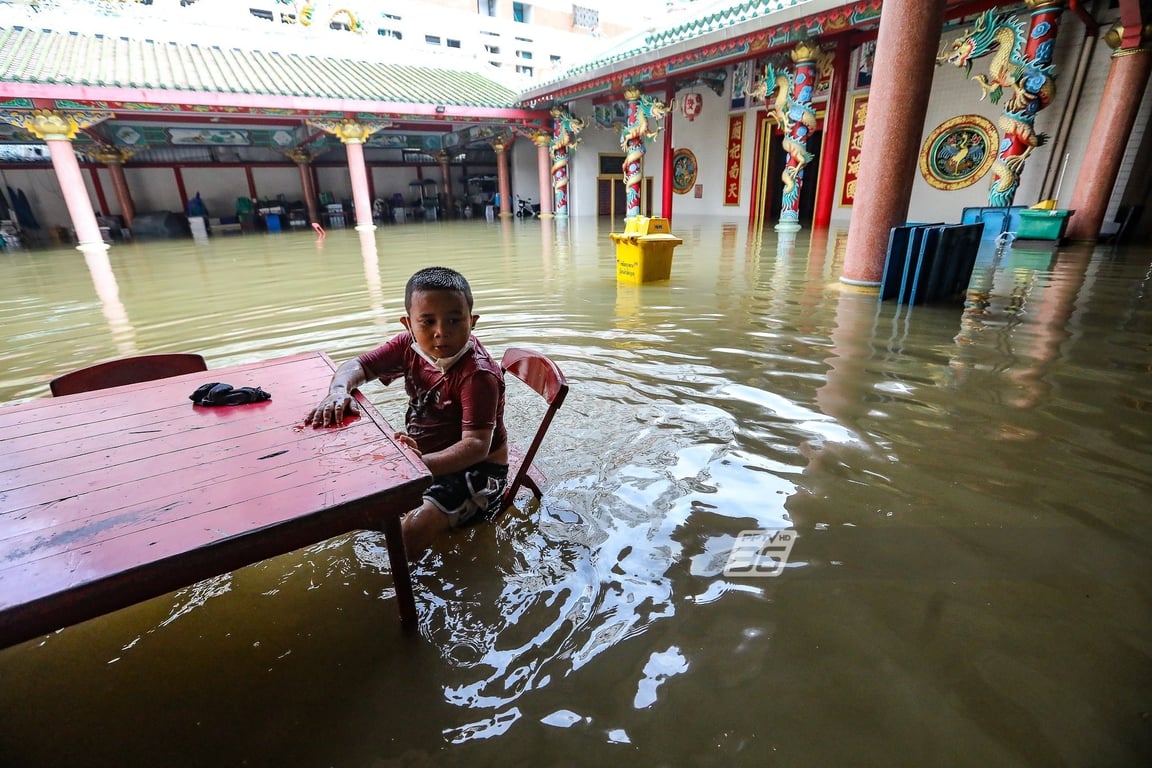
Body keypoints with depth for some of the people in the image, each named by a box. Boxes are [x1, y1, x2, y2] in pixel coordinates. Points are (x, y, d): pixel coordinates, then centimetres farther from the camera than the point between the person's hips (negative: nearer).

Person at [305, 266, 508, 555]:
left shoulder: (478, 374, -27)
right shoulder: (410, 347, -5)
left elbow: (476, 446, -33)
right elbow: (357, 366, 2)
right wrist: (338, 391, -21)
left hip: (475, 469, -7)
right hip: (424, 455, 8)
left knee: (413, 528, -29)